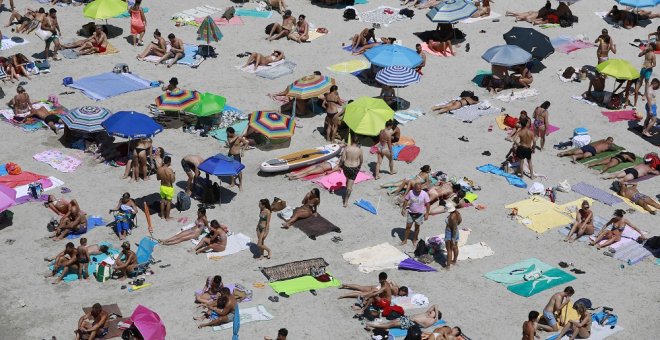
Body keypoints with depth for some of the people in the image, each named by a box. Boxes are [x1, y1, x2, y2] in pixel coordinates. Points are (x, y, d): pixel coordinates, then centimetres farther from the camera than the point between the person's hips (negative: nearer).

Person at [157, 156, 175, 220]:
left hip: (162, 187, 4)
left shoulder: (159, 169, -12)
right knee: (168, 202, 12)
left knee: (162, 201, 21)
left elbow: (158, 178, 2)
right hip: (169, 188, -4)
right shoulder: (170, 170, -26)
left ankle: (162, 215, 33)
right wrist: (173, 175, -4)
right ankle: (167, 217, 23)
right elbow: (173, 180, -22)